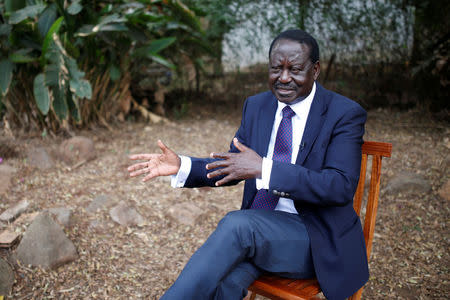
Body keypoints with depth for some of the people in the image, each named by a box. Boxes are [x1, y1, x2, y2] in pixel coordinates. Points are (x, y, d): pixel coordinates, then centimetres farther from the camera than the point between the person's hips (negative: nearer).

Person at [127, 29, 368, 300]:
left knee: (236, 224, -32)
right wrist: (181, 166, -4)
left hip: (315, 240, -4)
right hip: (258, 228, 4)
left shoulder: (346, 114, -9)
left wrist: (263, 168, -30)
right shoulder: (256, 106, 8)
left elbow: (342, 187, -21)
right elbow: (234, 167, 14)